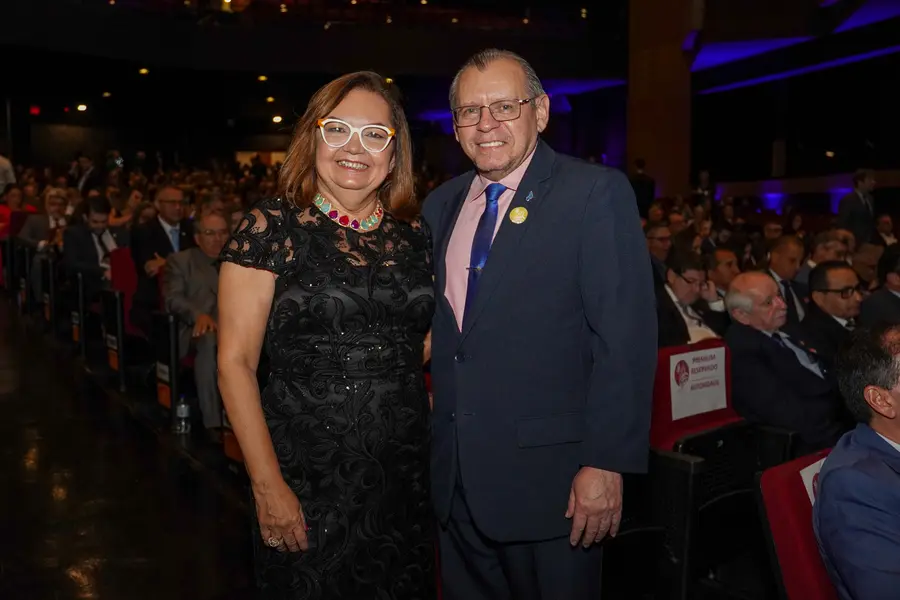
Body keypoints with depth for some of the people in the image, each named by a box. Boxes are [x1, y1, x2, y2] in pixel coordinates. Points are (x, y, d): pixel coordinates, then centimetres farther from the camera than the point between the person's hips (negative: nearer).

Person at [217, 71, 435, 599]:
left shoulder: (416, 236, 4)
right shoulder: (271, 229, -7)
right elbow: (235, 363, -9)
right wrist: (268, 486, -12)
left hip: (408, 477, 4)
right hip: (307, 479, -4)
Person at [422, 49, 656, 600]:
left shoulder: (596, 193, -9)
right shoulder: (441, 205, 9)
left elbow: (626, 338, -14)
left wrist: (606, 464, -18)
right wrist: (431, 444, 8)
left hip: (547, 477, -5)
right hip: (455, 477, 6)